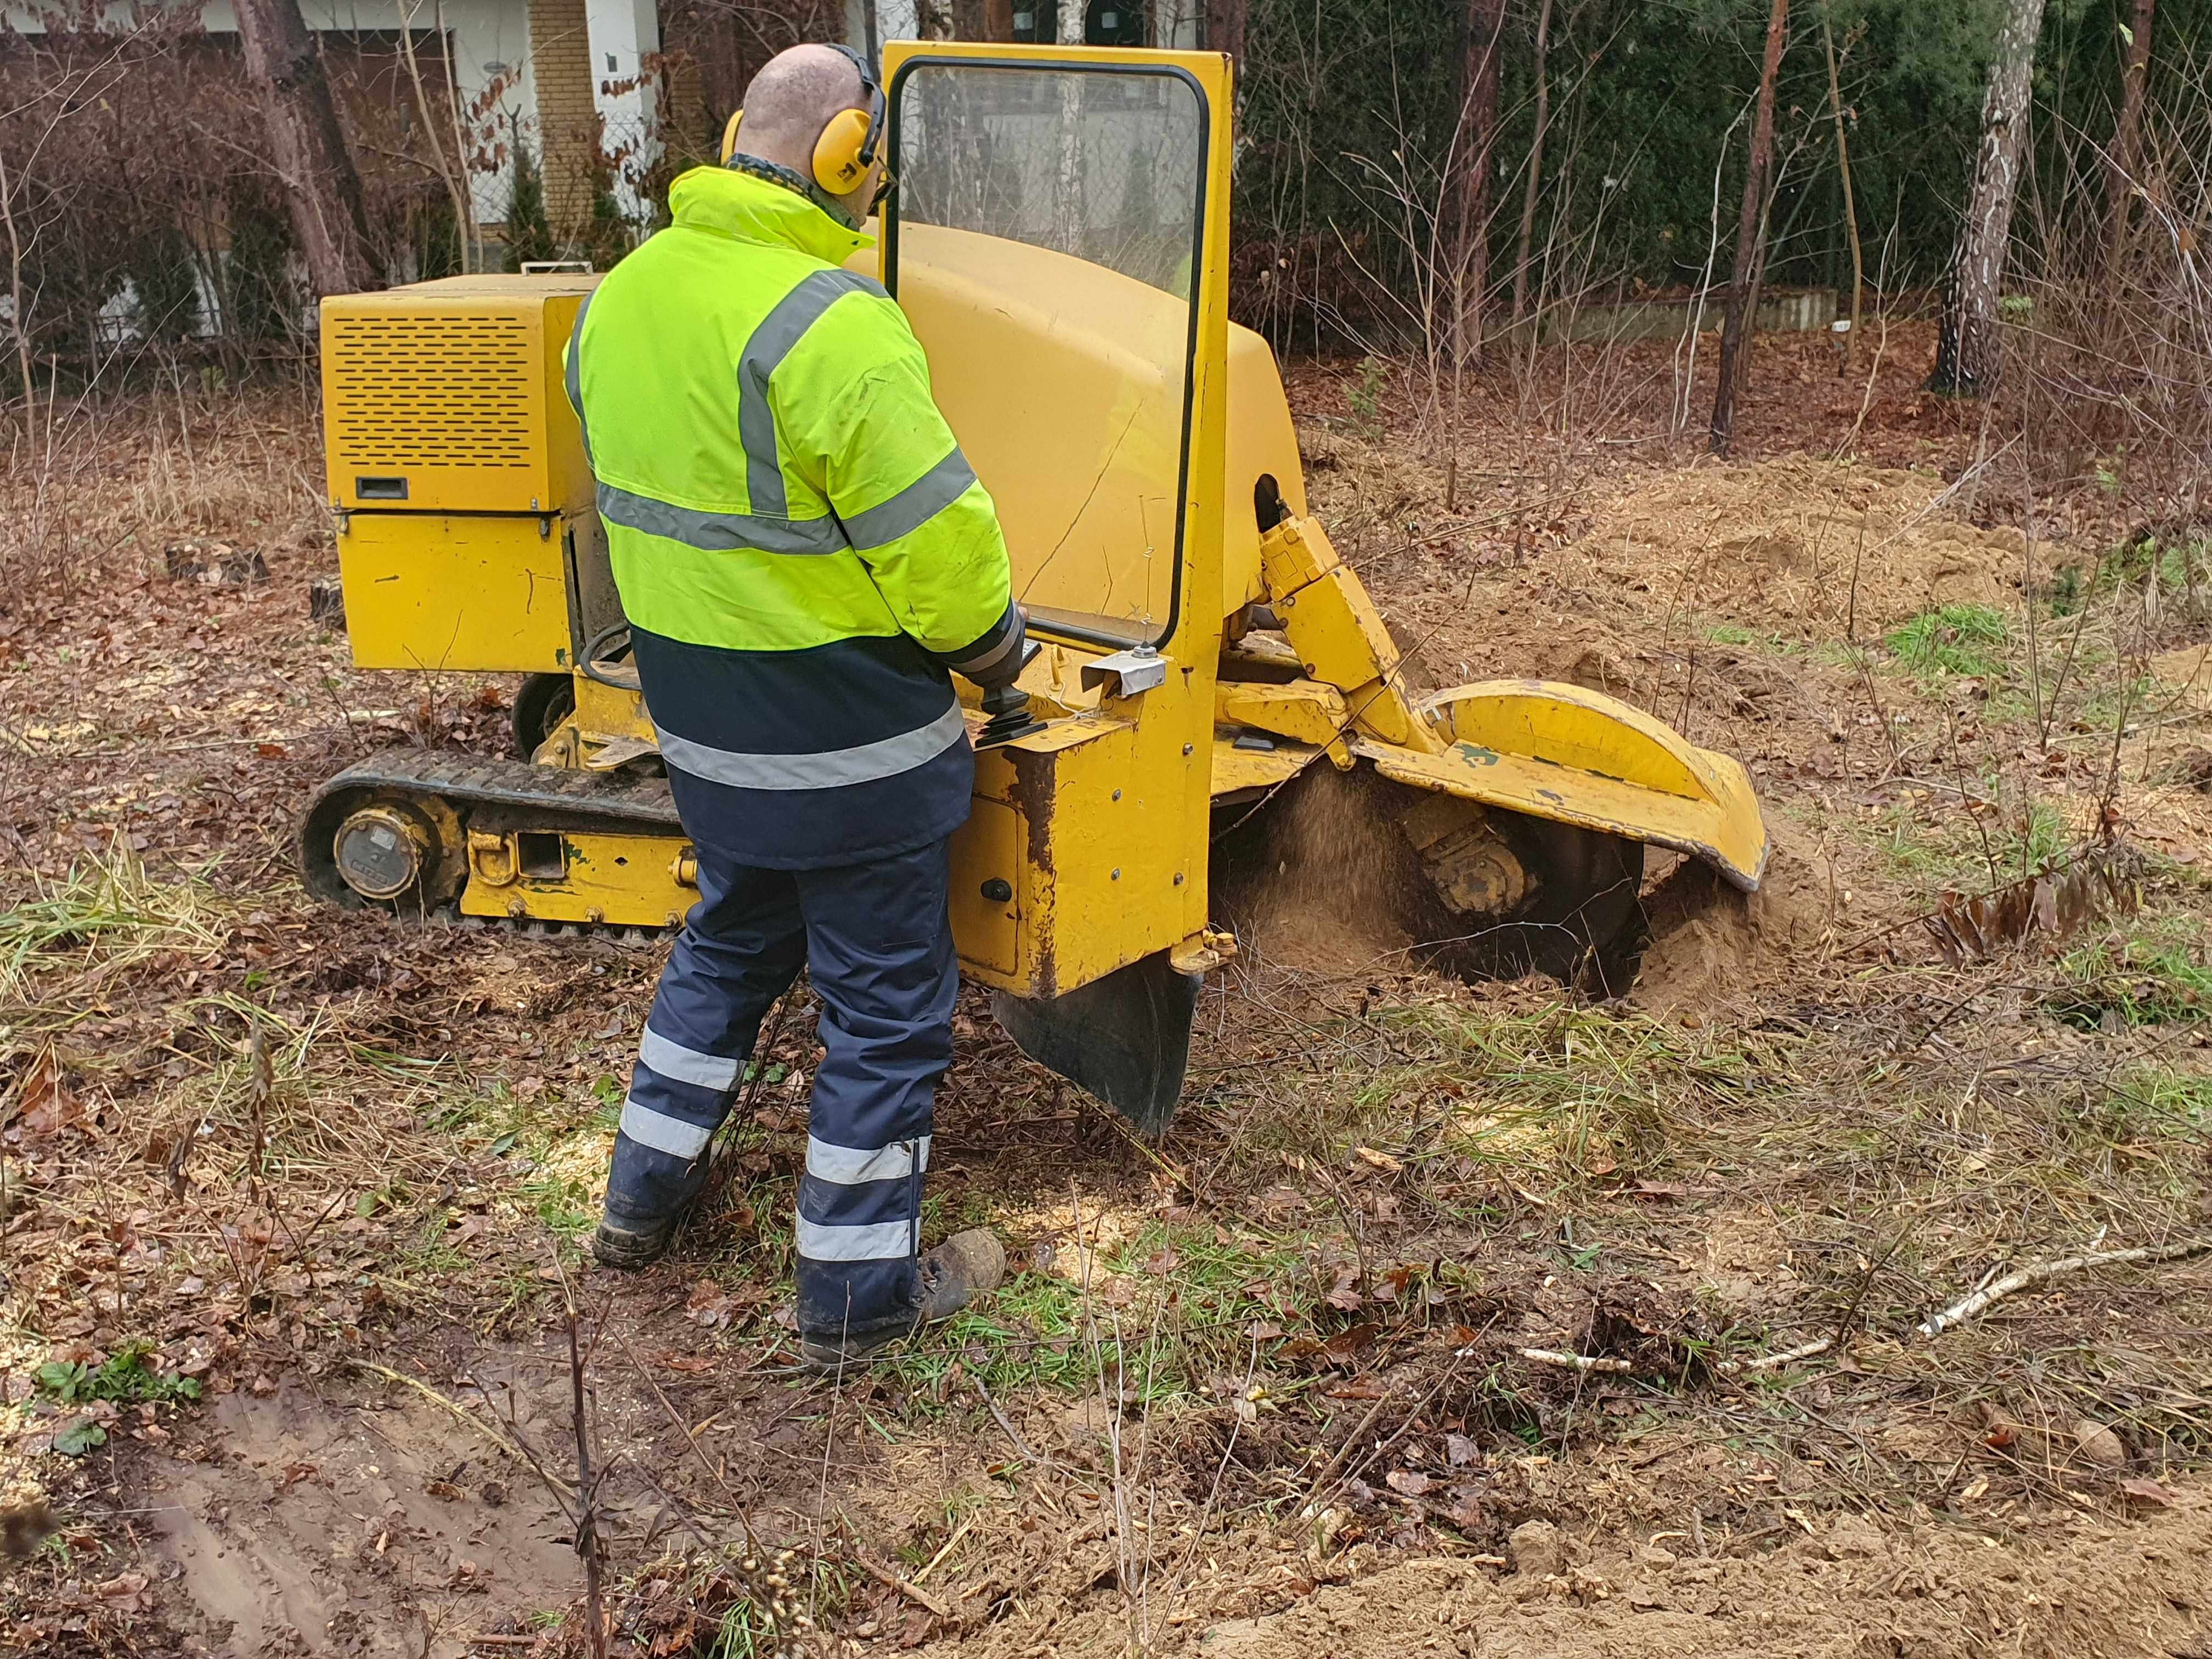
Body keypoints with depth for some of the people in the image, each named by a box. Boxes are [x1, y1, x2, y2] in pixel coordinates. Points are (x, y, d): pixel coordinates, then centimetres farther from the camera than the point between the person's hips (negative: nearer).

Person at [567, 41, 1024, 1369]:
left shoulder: (624, 296, 2)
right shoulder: (831, 325, -24)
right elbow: (937, 539, -22)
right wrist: (994, 646, -3)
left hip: (701, 717, 8)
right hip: (847, 739, -8)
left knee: (730, 943, 28)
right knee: (888, 1004, 7)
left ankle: (646, 1195, 39)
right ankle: (859, 1294, 19)